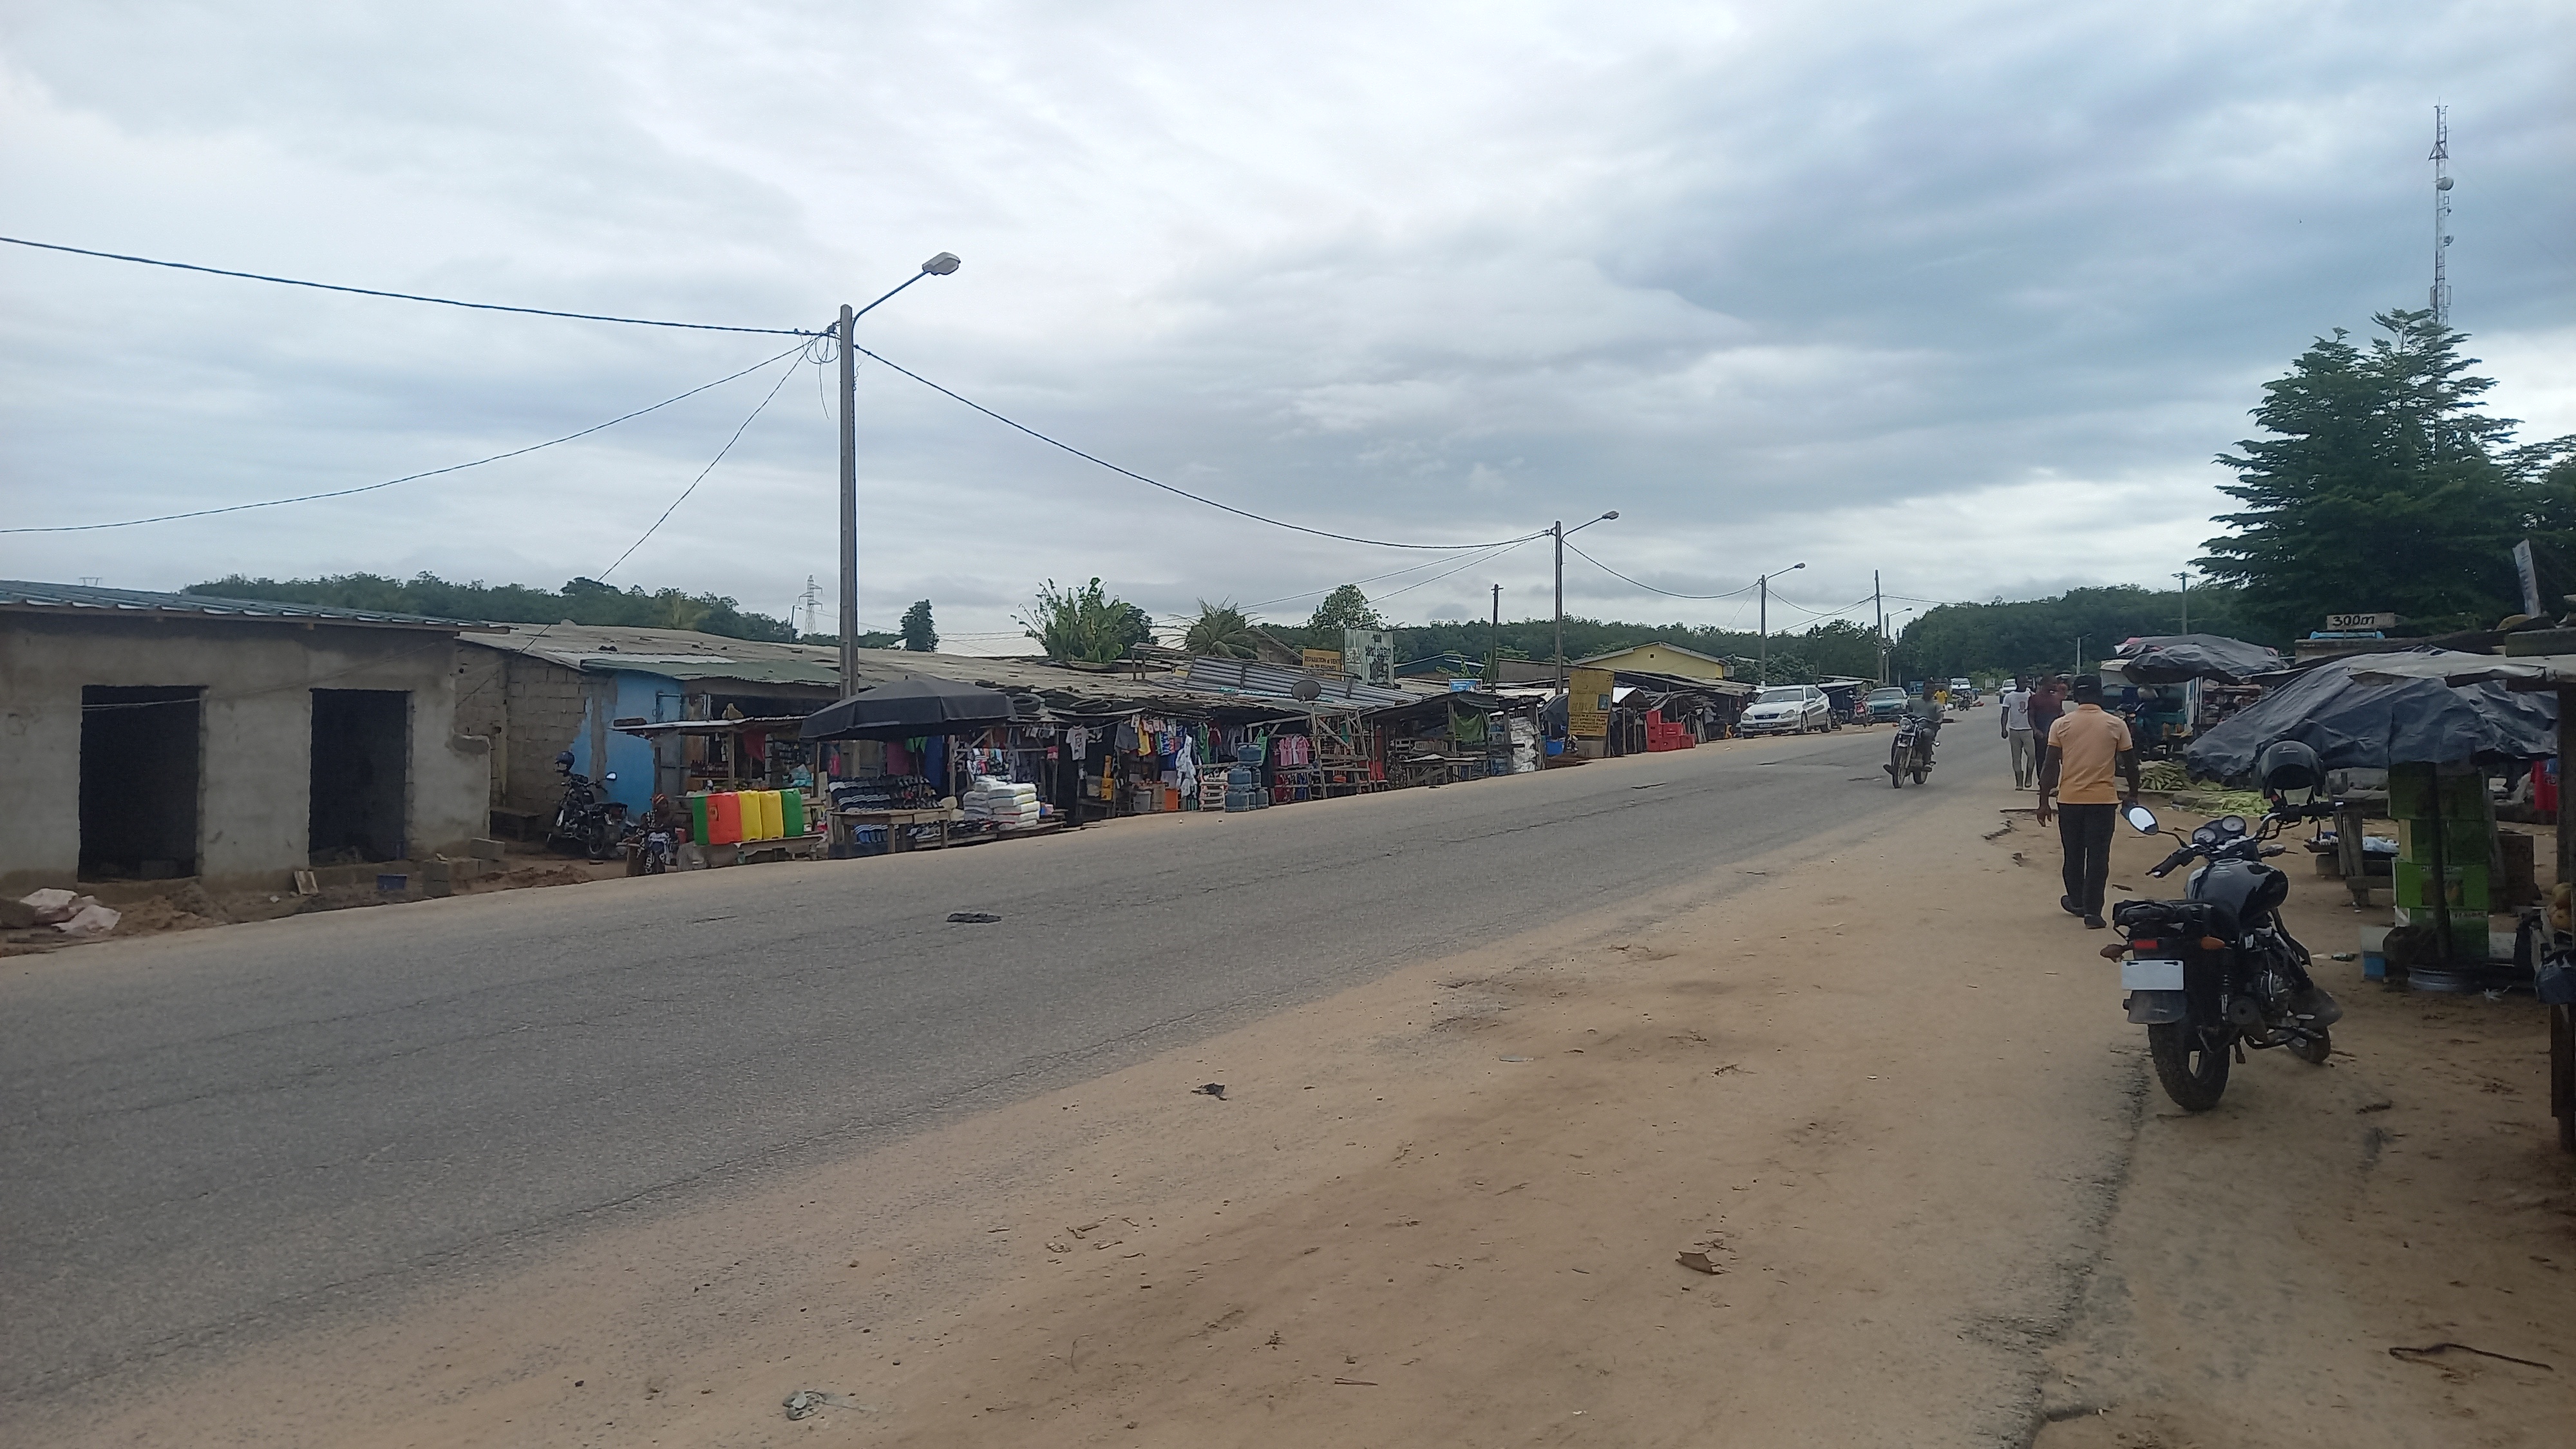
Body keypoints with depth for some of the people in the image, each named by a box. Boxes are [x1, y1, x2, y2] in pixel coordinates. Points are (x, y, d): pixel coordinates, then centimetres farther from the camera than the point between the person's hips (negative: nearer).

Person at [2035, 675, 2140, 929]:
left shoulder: (2061, 724, -2)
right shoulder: (2116, 725, -2)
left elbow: (2050, 765, -4)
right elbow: (2130, 763, 4)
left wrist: (2044, 801, 2)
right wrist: (2133, 793, 20)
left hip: (2069, 799, 1)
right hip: (2103, 799, -1)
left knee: (2074, 854, 15)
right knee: (2098, 856, 2)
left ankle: (2076, 902, 29)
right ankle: (2092, 911, -1)